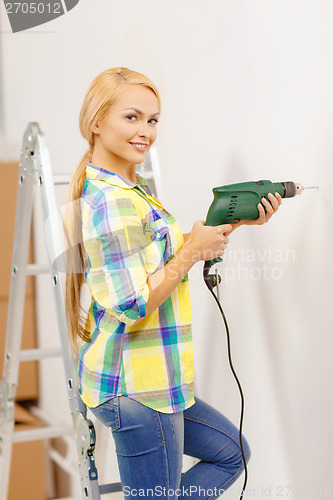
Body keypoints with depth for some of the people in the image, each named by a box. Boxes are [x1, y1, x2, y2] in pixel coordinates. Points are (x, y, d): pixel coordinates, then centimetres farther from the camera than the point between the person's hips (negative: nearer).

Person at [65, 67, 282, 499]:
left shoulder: (132, 188, 10)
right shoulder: (114, 202, -21)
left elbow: (163, 257, 16)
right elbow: (132, 306, -25)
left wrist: (233, 223, 9)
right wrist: (194, 251, -15)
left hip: (149, 379, 10)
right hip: (136, 387, -10)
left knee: (232, 452, 22)